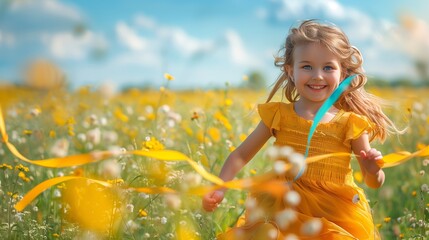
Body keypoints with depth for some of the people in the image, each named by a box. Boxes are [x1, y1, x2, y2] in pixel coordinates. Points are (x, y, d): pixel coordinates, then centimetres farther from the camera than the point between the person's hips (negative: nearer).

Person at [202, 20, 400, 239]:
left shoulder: (350, 123, -2)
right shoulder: (278, 115, 1)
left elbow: (374, 183, 4)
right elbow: (240, 156, 6)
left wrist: (374, 171, -19)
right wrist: (218, 188, -9)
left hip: (337, 215, -1)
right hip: (286, 212, 1)